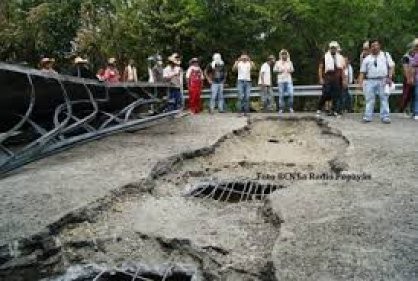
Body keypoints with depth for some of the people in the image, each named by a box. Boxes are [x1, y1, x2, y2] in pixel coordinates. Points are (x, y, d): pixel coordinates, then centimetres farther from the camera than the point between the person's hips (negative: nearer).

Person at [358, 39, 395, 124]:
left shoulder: (386, 55, 11)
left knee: (384, 99, 0)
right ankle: (368, 116, 5)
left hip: (383, 81, -1)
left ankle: (385, 117, 4)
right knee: (369, 99, 2)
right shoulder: (367, 59, 12)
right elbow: (362, 71, 9)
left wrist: (390, 77, -7)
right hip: (370, 81, 1)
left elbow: (391, 66, 7)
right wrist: (360, 82, -4)